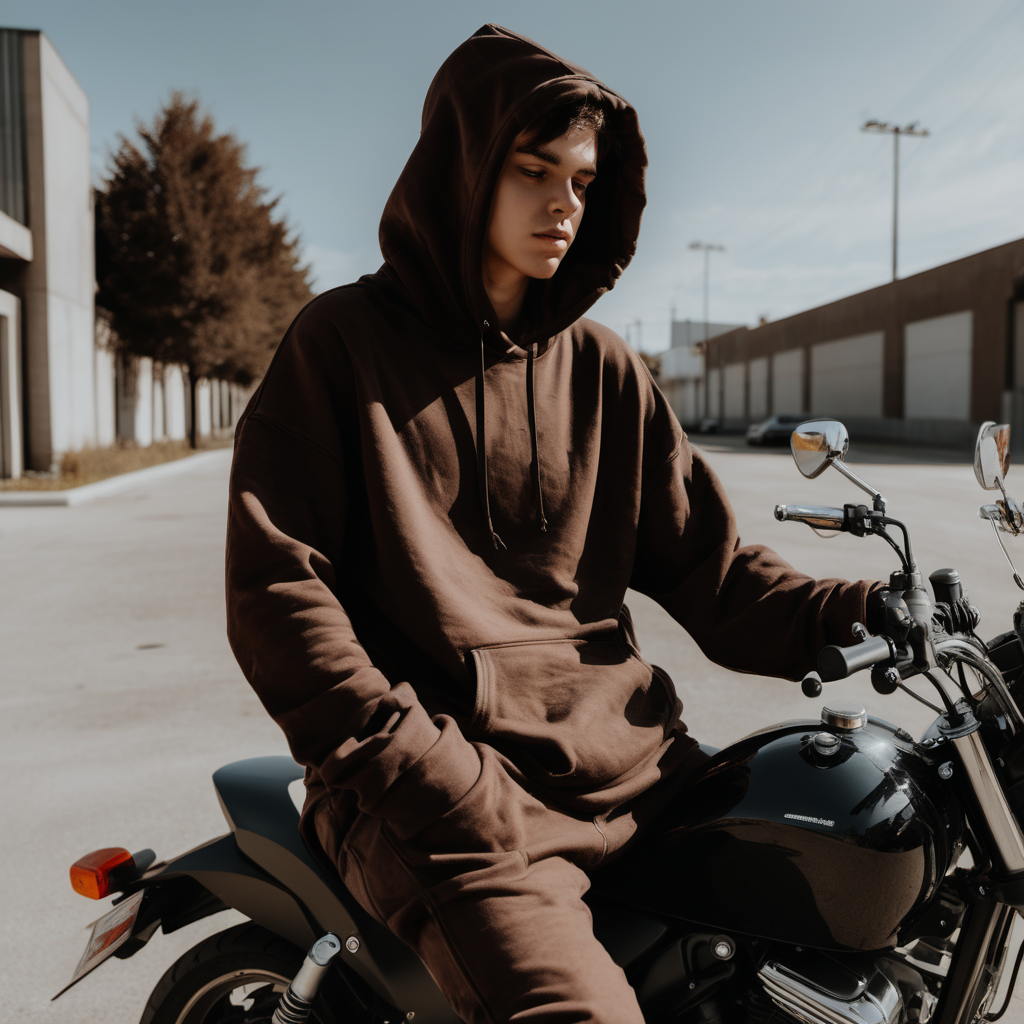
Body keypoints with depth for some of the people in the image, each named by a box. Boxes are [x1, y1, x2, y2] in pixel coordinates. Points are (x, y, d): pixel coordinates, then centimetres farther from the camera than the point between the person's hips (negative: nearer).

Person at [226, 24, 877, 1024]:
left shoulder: (604, 370, 14)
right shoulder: (344, 341, 1)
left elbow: (706, 565, 9)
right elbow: (276, 588, -7)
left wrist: (862, 615, -8)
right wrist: (424, 778, -14)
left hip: (625, 760, 5)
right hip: (438, 781, -5)